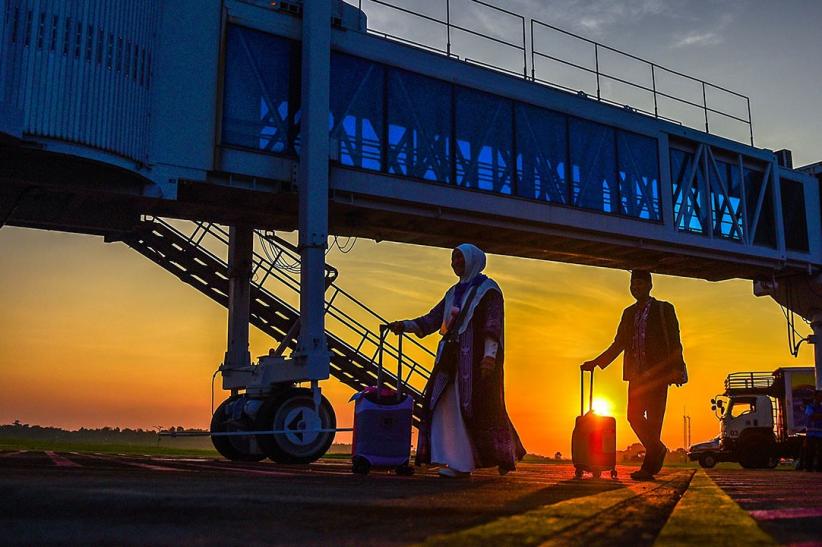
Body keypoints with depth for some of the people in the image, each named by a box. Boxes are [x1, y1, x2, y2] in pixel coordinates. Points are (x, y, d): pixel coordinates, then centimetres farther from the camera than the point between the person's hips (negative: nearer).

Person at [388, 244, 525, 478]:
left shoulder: (488, 289, -1)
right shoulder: (455, 292, 21)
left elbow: (493, 323, -11)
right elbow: (433, 319, 16)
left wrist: (490, 354, -22)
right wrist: (405, 325, 4)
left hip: (477, 357, -7)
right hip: (453, 358, 7)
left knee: (480, 408, -5)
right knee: (448, 405, -3)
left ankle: (506, 456, 14)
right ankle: (460, 463, -3)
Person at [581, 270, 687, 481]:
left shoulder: (664, 309, 1)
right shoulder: (629, 313, 15)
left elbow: (674, 343, -3)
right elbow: (619, 344, 17)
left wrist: (676, 369, -14)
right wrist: (596, 362, 9)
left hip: (657, 373, -5)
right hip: (637, 374, 5)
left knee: (653, 418, -6)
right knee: (634, 416, 2)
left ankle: (648, 467, -1)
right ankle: (657, 451, 24)